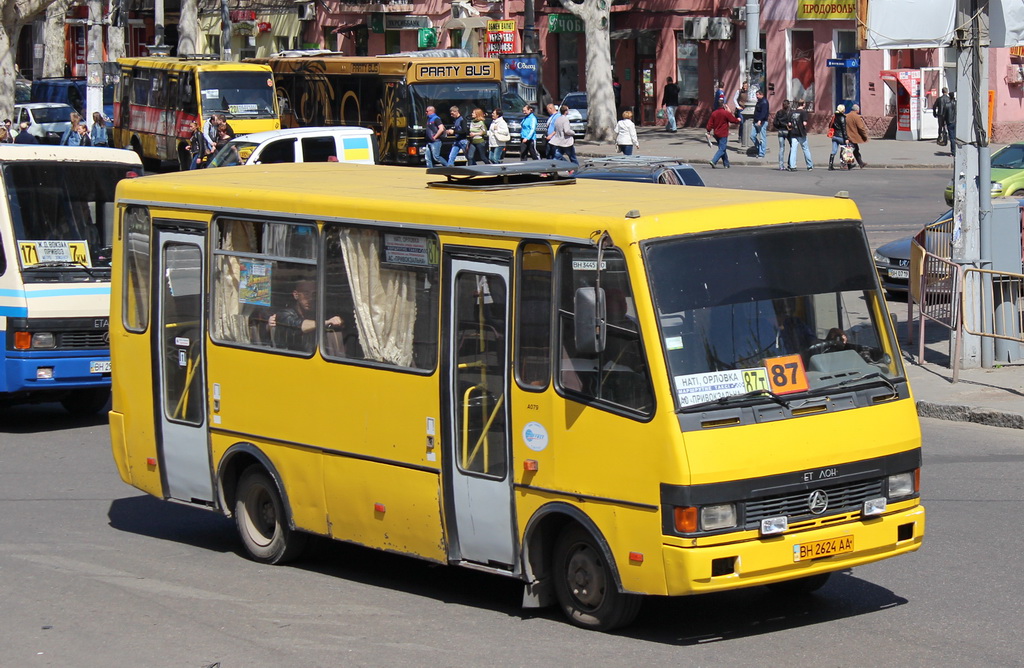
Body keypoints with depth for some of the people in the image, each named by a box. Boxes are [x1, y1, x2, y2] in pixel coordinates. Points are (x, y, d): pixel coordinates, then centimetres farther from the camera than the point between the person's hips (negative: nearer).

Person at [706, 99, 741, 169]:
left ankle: (726, 164, 19)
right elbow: (733, 120, -3)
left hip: (716, 134, 7)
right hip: (723, 134, -7)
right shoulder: (726, 113, -10)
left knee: (722, 148, 16)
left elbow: (710, 123, 5)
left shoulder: (714, 113, 7)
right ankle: (713, 161, -23)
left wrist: (708, 131, 7)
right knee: (722, 149, -6)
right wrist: (738, 120, 17)